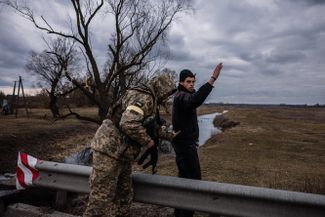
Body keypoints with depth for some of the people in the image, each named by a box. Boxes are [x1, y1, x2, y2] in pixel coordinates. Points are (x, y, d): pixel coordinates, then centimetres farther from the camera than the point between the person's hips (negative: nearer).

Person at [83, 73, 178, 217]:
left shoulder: (149, 101, 16)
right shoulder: (144, 97, -17)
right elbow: (129, 124, -32)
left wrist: (170, 135, 26)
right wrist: (147, 141, -17)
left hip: (121, 155, 10)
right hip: (109, 150, -10)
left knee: (124, 198, 16)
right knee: (101, 201, -2)